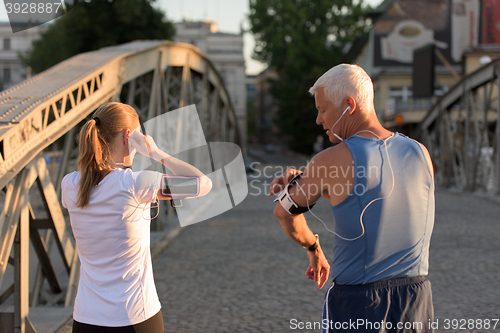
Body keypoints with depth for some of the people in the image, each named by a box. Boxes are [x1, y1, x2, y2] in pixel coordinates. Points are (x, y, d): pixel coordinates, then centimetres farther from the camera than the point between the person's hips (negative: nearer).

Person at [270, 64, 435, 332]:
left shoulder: (332, 160, -14)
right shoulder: (420, 154, 1)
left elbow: (284, 212, 3)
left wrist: (314, 249, 22)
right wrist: (303, 181, 7)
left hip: (358, 303, -4)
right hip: (418, 299, 5)